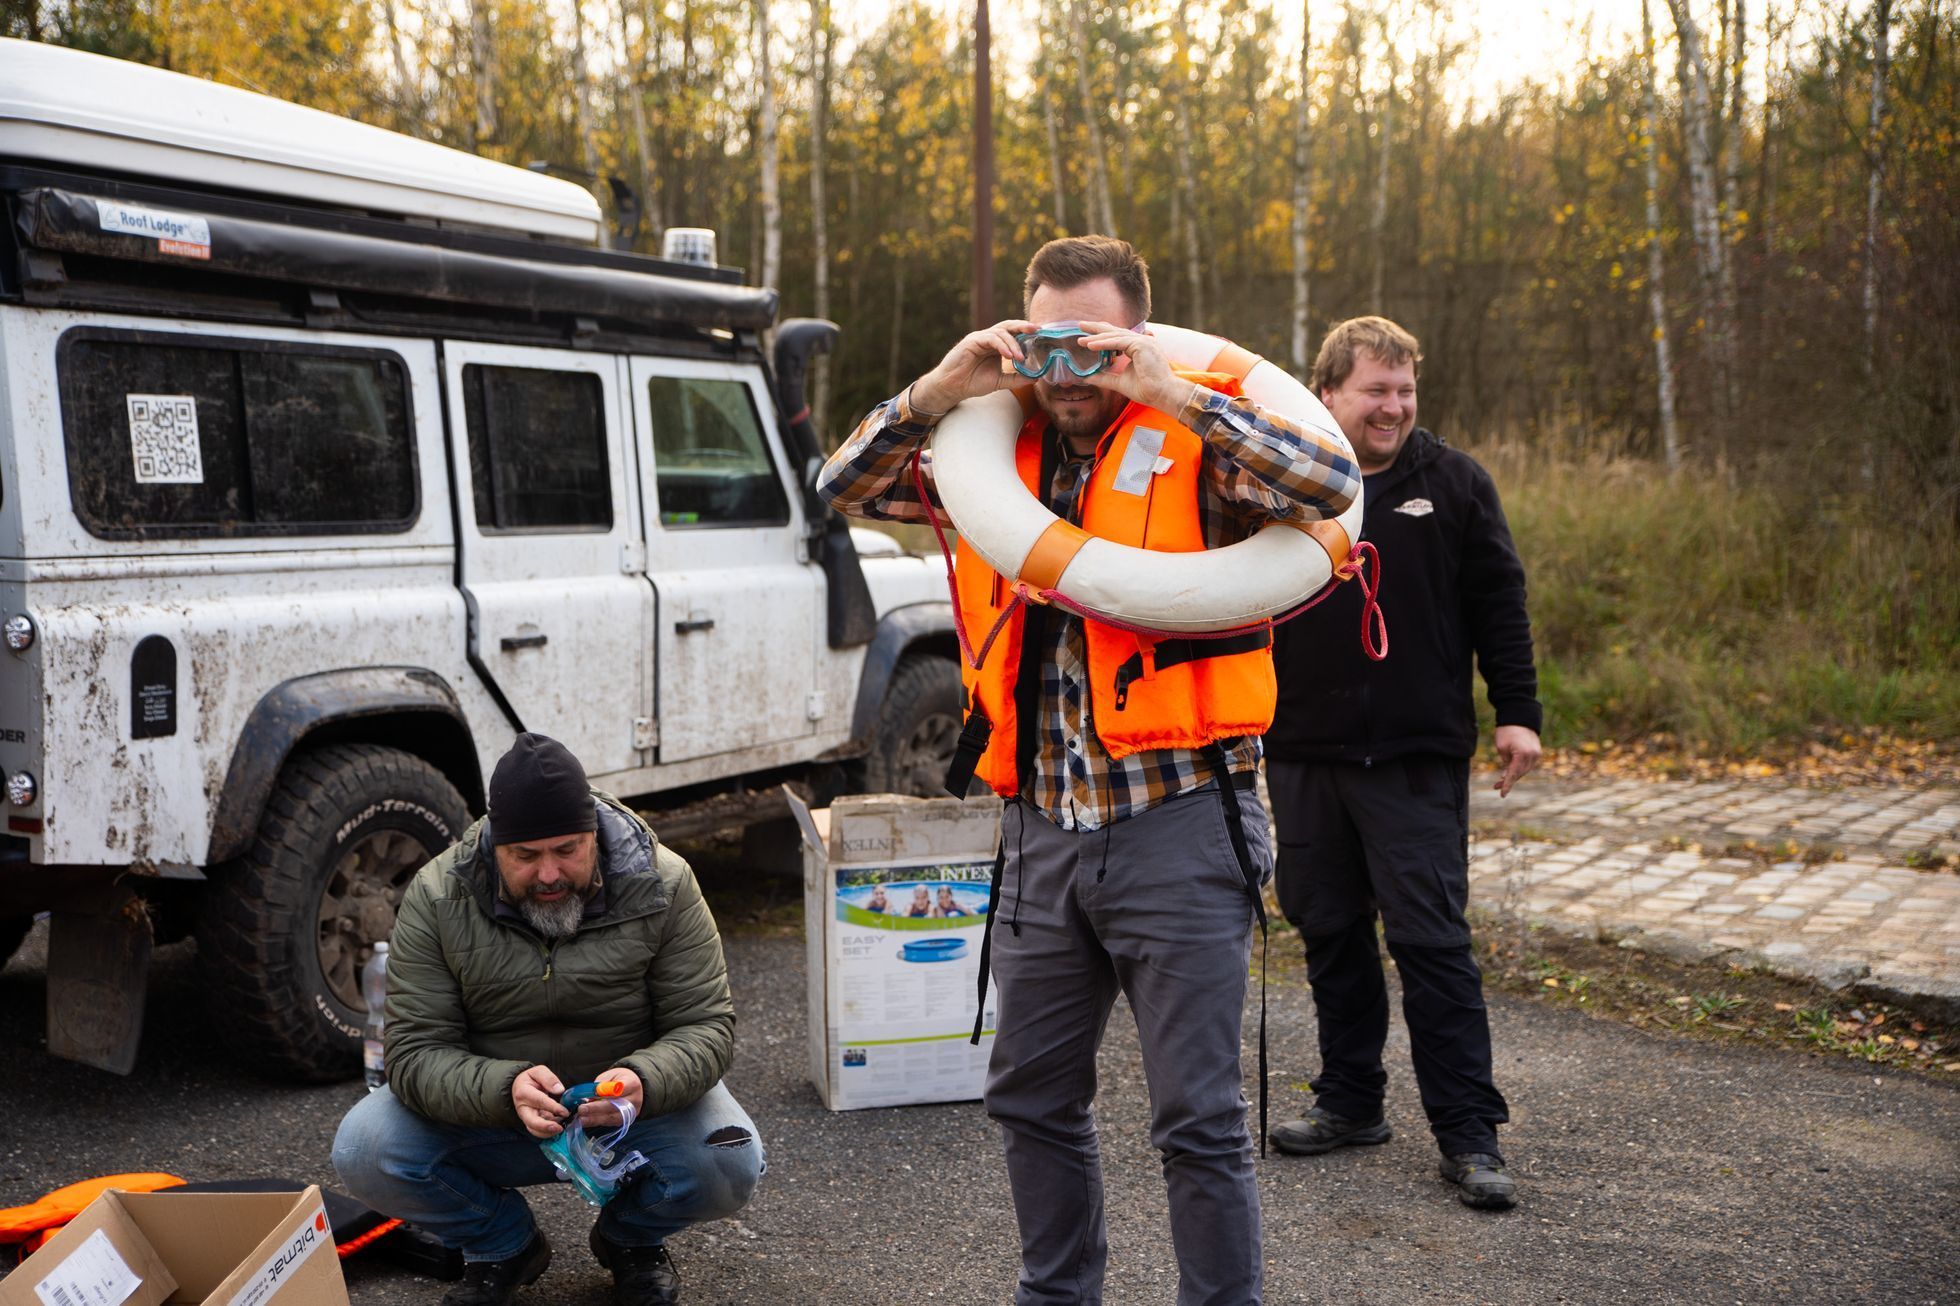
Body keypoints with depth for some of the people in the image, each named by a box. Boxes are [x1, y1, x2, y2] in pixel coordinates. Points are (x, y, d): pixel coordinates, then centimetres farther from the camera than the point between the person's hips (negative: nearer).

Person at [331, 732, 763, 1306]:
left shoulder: (664, 886, -16)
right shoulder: (435, 899, -15)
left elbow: (705, 1026, -15)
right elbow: (416, 1053, -18)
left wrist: (644, 1082, -38)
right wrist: (506, 1089, -39)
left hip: (632, 1108, -1)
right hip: (489, 1113, 1)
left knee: (730, 1162, -29)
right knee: (363, 1151, -23)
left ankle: (631, 1238, 8)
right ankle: (505, 1247, 7)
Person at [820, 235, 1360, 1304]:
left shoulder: (1195, 443, -5)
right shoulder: (1000, 451, 10)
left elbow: (1333, 484, -21)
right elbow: (847, 487, 8)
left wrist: (1173, 395, -21)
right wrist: (942, 387, -6)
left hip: (1177, 828, -5)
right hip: (1041, 833, 6)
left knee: (1198, 1121, 2)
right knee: (1031, 1098, 19)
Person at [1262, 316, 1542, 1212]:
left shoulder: (1454, 483, 2)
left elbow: (1499, 606, 4)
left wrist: (1516, 713, -2)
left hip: (1419, 759, -2)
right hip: (1303, 755, 3)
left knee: (1431, 939, -4)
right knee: (1330, 933, 11)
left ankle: (1468, 1134, 5)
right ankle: (1350, 1102, 26)